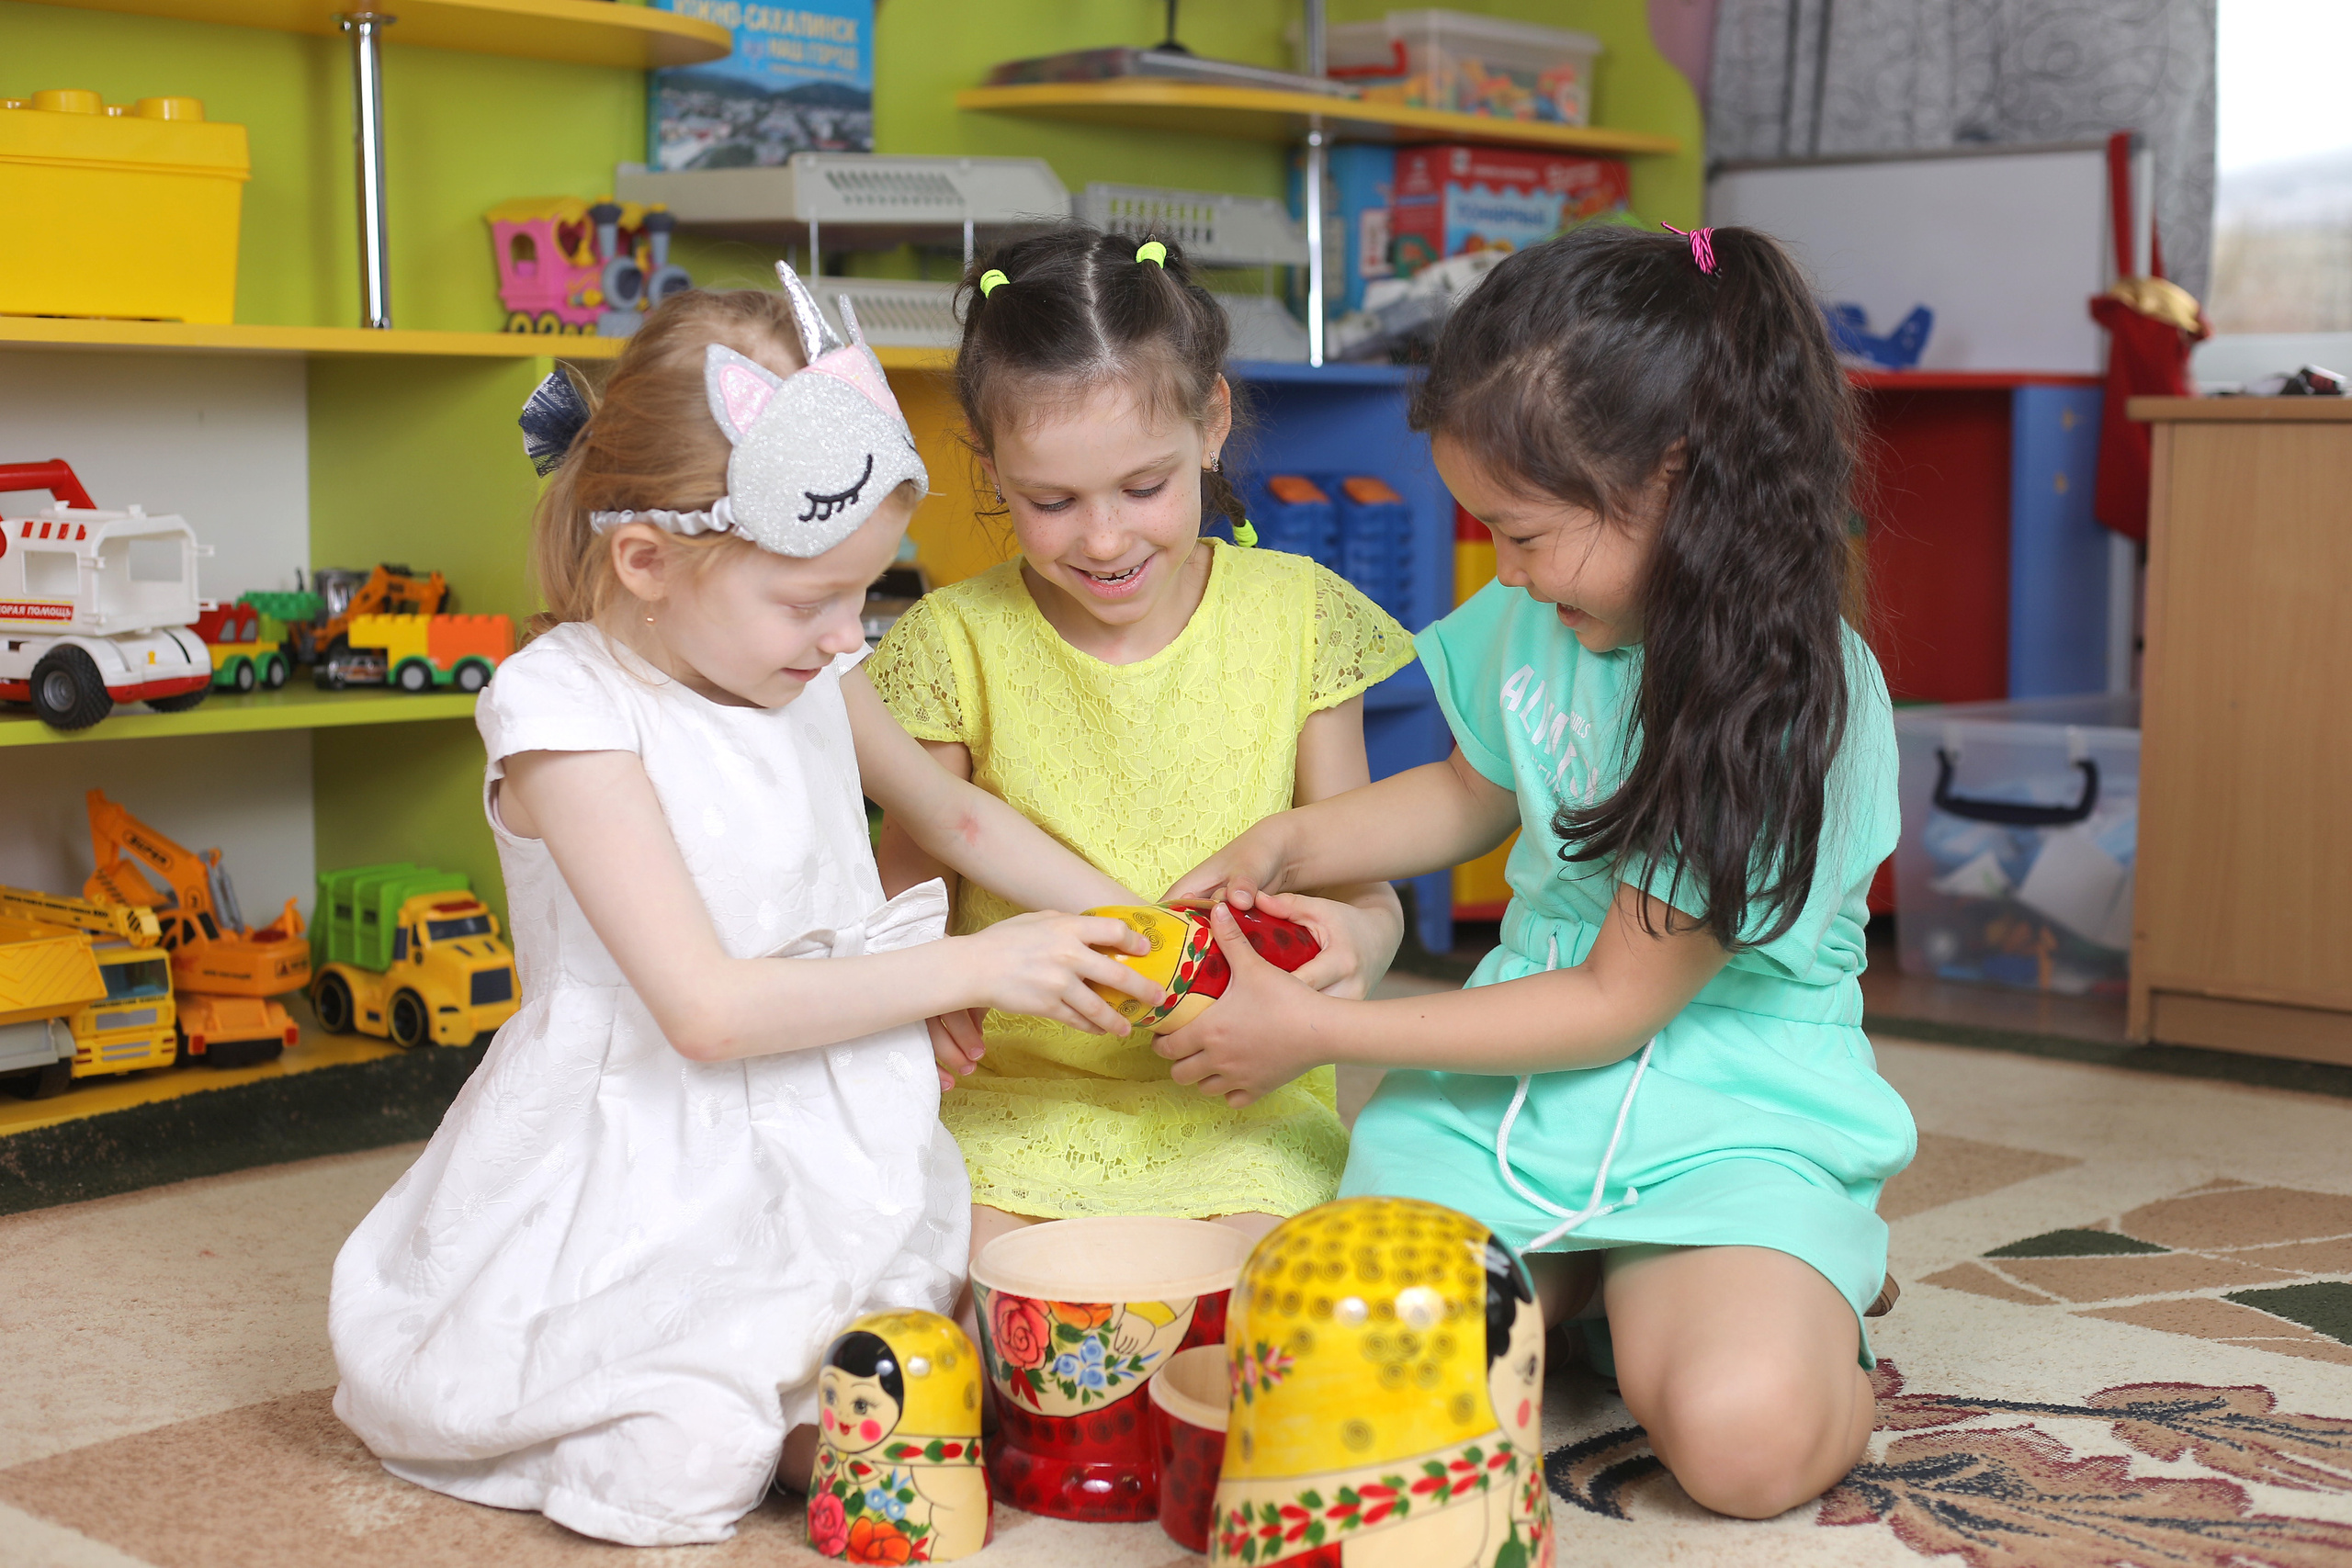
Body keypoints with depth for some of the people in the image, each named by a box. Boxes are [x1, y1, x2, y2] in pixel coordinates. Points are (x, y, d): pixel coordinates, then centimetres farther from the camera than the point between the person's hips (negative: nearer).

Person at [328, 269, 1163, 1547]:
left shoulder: (806, 666, 3)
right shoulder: (563, 716, -19)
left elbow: (944, 807, 24)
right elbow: (709, 1010, -24)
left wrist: (1123, 918, 10)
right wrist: (976, 969, -20)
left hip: (828, 1148, 7)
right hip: (653, 1180, -6)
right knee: (690, 1469, -22)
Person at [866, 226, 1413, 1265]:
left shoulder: (1295, 616, 0)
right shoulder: (959, 642, -3)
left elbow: (1362, 885, 6)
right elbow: (908, 886, 6)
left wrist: (1356, 937, -19)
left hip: (1241, 1108, 0)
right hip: (1014, 1094, 0)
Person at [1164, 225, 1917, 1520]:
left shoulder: (1792, 707, -21)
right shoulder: (1536, 617, -1)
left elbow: (1617, 1002, -17)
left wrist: (1318, 1031, -14)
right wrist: (1283, 845, 5)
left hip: (1730, 1108, -5)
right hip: (1513, 1078, 5)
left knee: (1743, 1433, -30)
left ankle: (1793, 1302, 5)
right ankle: (1568, 1280, 12)